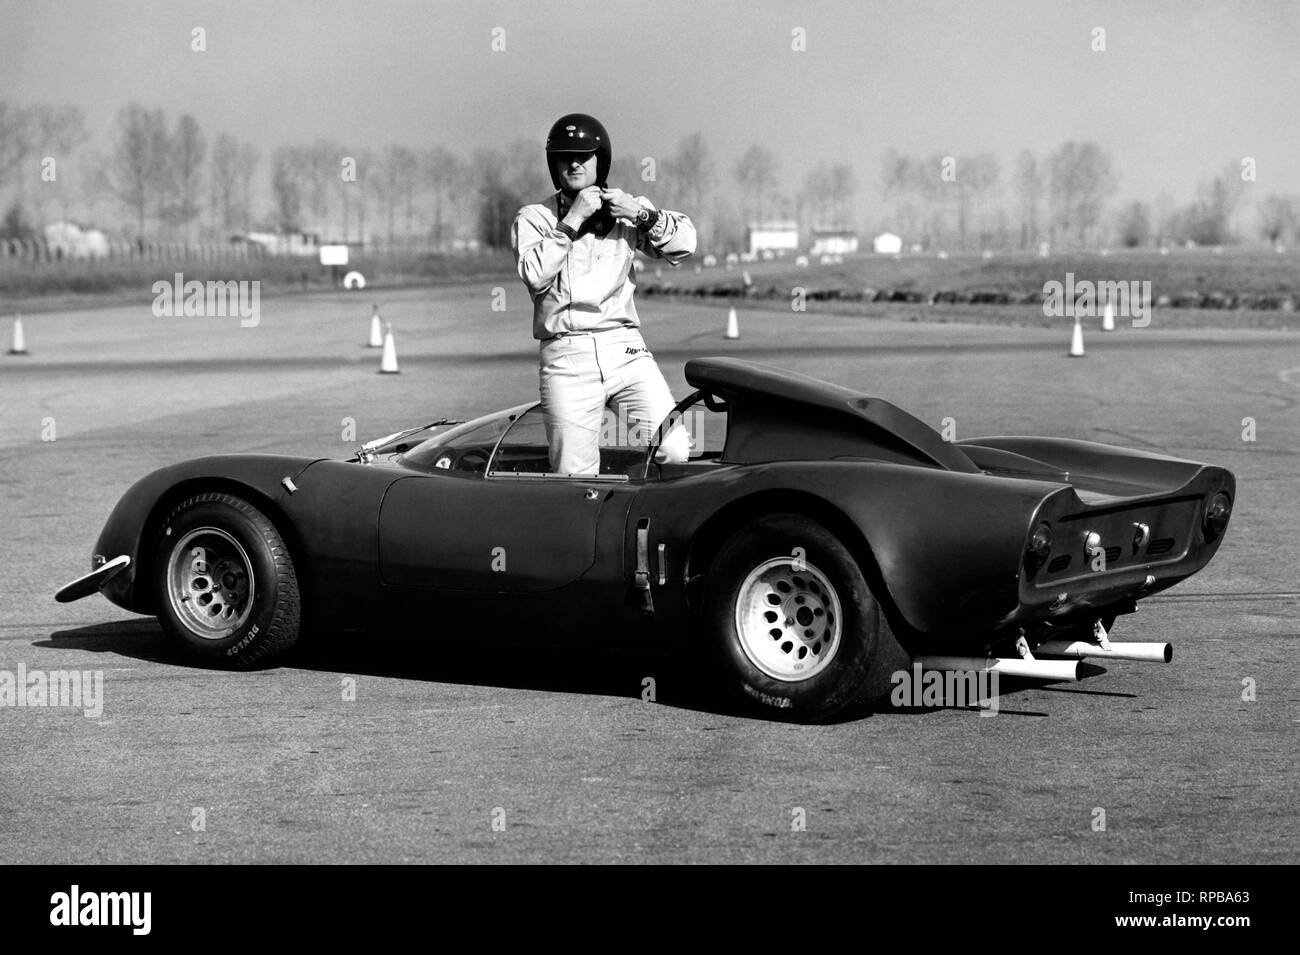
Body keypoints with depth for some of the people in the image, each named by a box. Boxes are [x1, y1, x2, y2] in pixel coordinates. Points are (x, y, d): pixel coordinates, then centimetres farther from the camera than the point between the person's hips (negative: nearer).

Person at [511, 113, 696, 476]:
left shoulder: (627, 210, 16)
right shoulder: (533, 218, 10)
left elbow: (684, 243, 7)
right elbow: (535, 275, -8)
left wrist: (642, 214, -6)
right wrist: (572, 221, -10)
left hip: (626, 350, 2)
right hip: (565, 357, -1)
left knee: (674, 451, -14)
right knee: (575, 477, -6)